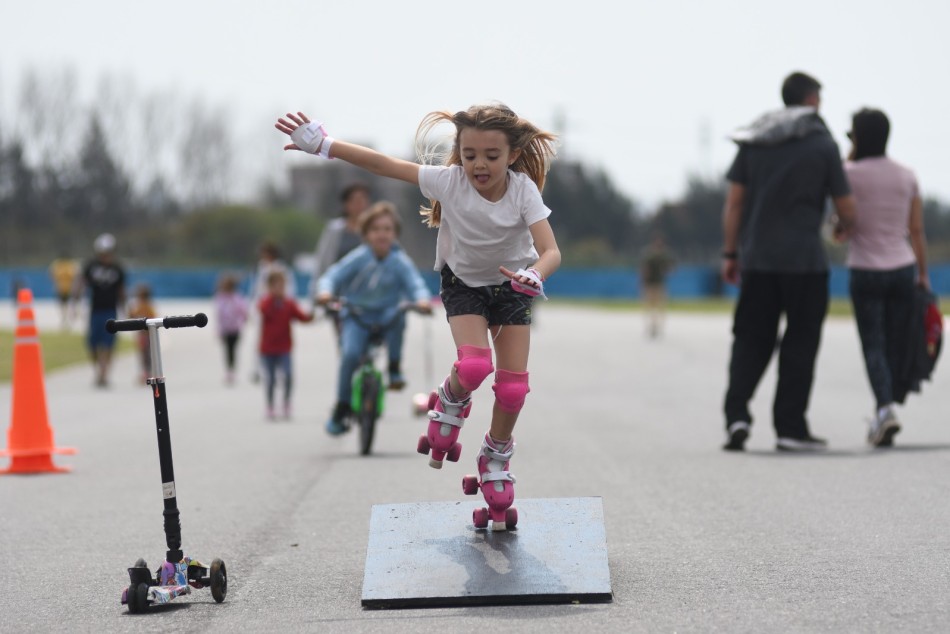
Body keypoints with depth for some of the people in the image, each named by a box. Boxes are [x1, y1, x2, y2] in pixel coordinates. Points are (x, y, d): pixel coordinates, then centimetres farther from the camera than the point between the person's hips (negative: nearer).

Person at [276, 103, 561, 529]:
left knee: (513, 387, -6)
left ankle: (496, 456, 22)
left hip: (512, 287, 1)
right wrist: (323, 145, -28)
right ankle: (450, 401, 9)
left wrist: (534, 275, -57)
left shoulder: (524, 190, -26)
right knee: (474, 366, -27)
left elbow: (551, 252, -35)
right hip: (463, 285, -1)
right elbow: (383, 165, -25)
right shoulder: (449, 180, -25)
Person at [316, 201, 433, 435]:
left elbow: (415, 283, -17)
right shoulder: (358, 258, -10)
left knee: (397, 315, -35)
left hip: (385, 316, 1)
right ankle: (341, 407, -10)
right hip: (356, 317, -1)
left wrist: (422, 300, -39)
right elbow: (332, 276, -12)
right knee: (350, 353, -26)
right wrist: (325, 292, -34)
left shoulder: (400, 261, -8)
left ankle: (394, 369, -16)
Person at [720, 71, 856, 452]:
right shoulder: (822, 144, -3)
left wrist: (730, 253, 9)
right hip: (804, 260, -3)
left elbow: (734, 201, 4)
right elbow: (847, 211, -1)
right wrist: (843, 228, 21)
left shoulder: (752, 142, 6)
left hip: (757, 259, 3)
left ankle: (736, 412, -9)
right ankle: (790, 428, 7)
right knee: (800, 343, 6)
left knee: (750, 340, 9)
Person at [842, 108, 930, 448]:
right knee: (896, 344, 10)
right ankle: (883, 416, 14)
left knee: (873, 345, -2)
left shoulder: (850, 174, -8)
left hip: (865, 272, -3)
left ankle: (885, 408, -23)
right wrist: (923, 273, 14)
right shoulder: (907, 176, 4)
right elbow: (917, 231, 7)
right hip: (903, 269, 3)